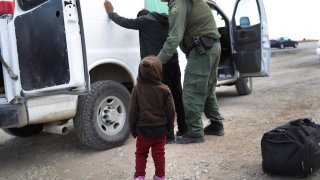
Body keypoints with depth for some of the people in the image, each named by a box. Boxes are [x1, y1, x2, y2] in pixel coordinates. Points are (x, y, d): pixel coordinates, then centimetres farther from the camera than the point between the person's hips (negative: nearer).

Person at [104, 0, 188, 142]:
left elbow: (125, 22, 3)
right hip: (173, 62, 8)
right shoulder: (165, 21, 22)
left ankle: (168, 134, -1)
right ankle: (183, 130, 20)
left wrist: (111, 13, 18)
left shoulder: (146, 20, -1)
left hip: (160, 64, -8)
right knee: (177, 97, 12)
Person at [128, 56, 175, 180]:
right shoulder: (164, 89, -11)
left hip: (143, 129, 0)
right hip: (160, 129, 0)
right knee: (159, 154, 14)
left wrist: (133, 129, 6)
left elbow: (132, 111, -5)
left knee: (141, 153, 16)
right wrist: (170, 126, 10)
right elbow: (171, 111, -5)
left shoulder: (137, 89, -10)